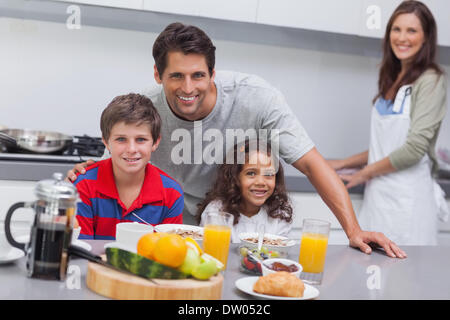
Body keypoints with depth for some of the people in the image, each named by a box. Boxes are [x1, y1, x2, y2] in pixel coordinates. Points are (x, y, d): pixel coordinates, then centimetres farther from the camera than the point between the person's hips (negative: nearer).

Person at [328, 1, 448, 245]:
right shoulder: (392, 80, 15)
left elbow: (415, 148, -13)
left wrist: (365, 173, -2)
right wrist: (342, 164, 16)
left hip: (406, 199, -6)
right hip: (377, 195, 7)